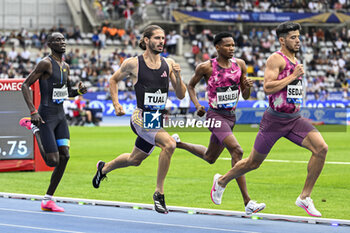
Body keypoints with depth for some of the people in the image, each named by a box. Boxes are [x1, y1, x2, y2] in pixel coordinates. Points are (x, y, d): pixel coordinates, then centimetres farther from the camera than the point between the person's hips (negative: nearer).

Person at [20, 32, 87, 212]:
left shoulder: (65, 67, 13)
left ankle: (48, 200, 6)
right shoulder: (46, 63, -12)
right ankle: (35, 128, 15)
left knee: (64, 156, -3)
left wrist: (79, 91, 2)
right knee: (53, 161, -9)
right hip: (46, 116, -8)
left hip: (60, 116, 8)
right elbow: (25, 85, -13)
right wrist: (33, 112, -21)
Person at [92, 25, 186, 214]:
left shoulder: (169, 64, 3)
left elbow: (181, 95, 4)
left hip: (159, 119, 6)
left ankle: (104, 168, 52)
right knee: (169, 143, -30)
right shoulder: (133, 64, -7)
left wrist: (177, 76, -13)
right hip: (142, 118, -6)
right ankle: (159, 193, -19)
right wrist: (116, 104, 1)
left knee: (134, 160, 22)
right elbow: (114, 80, 11)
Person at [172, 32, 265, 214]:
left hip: (231, 116, 7)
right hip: (216, 116, -7)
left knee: (209, 158, 22)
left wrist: (248, 86, -15)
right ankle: (247, 203, -25)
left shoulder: (239, 64, 3)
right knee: (237, 151, -24)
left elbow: (245, 96, 7)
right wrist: (197, 105, -9)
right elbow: (191, 85, 6)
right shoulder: (206, 67, -10)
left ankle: (178, 143, 48)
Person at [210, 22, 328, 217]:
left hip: (295, 119, 6)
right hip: (275, 119, -6)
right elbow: (267, 87, -24)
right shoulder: (276, 59, -12)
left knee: (321, 148, -17)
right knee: (253, 163, 6)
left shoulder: (296, 61, 14)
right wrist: (293, 76, -21)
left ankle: (305, 197, -9)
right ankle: (222, 181, 35)